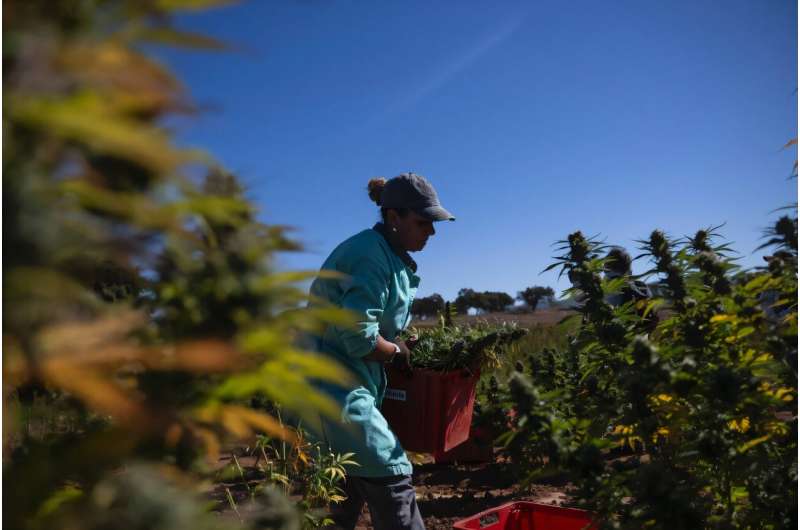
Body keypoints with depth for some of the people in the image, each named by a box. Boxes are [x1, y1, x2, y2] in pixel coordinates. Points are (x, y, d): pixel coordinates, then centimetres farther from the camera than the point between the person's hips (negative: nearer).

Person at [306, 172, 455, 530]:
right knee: (390, 474, -7)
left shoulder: (391, 256, 12)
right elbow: (360, 339, -25)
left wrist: (402, 343, 8)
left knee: (353, 481, 18)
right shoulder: (371, 257, -19)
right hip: (333, 379, -10)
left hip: (350, 378, 10)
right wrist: (398, 352, -8)